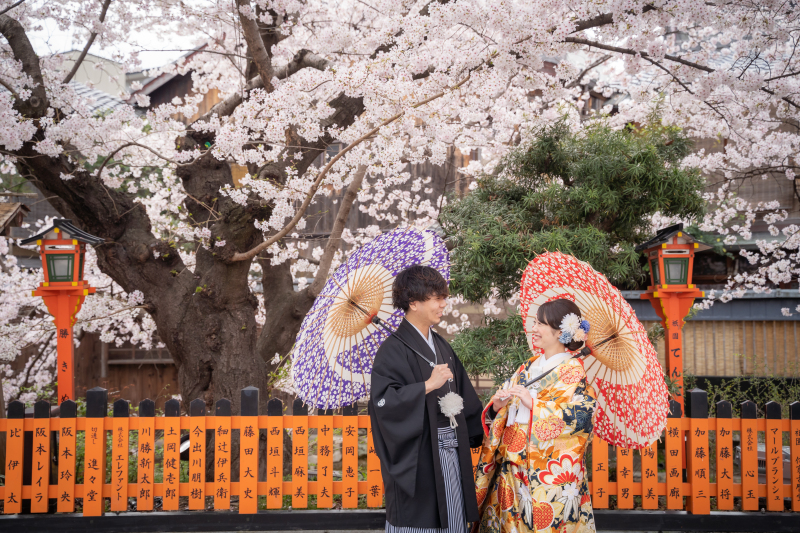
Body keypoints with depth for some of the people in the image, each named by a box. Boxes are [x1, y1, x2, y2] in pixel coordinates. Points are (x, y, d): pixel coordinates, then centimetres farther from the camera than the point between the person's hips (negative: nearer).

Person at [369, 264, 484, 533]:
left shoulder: (441, 347, 14)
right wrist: (428, 385, -21)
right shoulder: (394, 349, -9)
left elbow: (465, 398, 22)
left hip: (451, 455, 7)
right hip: (417, 458, -7)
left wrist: (484, 429, 19)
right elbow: (384, 400, -21)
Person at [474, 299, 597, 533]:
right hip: (513, 466, 6)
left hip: (549, 469, -6)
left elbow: (580, 414, -18)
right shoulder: (529, 366, 16)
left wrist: (534, 404, -20)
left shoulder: (573, 370, -4)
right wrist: (498, 406, -6)